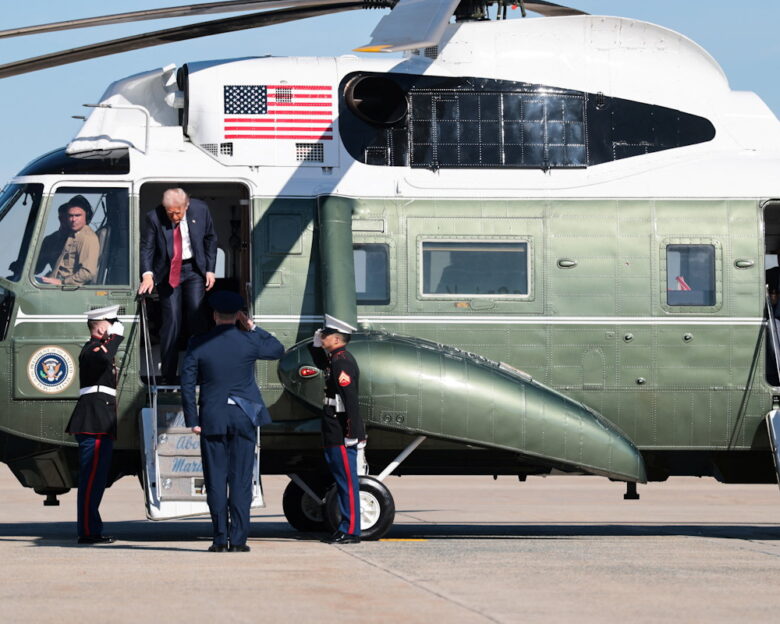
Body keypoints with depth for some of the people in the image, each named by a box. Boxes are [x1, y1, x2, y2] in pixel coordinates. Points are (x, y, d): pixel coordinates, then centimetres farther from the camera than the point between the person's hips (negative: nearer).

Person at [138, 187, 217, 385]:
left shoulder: (200, 210, -9)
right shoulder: (154, 217, -15)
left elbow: (210, 239, 5)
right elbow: (146, 247, -9)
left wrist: (210, 270, 2)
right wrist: (147, 274, -25)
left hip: (194, 269, 1)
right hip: (168, 272, -1)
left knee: (197, 317, -5)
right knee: (172, 320, -8)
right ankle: (168, 375, -2)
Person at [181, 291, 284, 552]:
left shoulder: (198, 345, -2)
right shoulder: (249, 342, -3)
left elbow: (187, 384, -2)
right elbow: (278, 350, 17)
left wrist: (192, 420, 3)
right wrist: (253, 328, 16)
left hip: (212, 420, 0)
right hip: (243, 417, 0)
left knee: (216, 480, 4)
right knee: (241, 480, 1)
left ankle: (220, 538, 1)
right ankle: (238, 539, -3)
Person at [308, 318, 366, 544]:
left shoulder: (342, 361, -16)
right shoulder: (335, 359, 15)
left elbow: (350, 399, -23)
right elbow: (320, 363, 40)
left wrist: (352, 434, -25)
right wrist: (316, 344, 22)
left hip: (343, 435, -10)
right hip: (335, 435, 10)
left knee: (347, 482, -7)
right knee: (342, 481, 13)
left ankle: (351, 531, -5)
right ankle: (346, 528, 18)